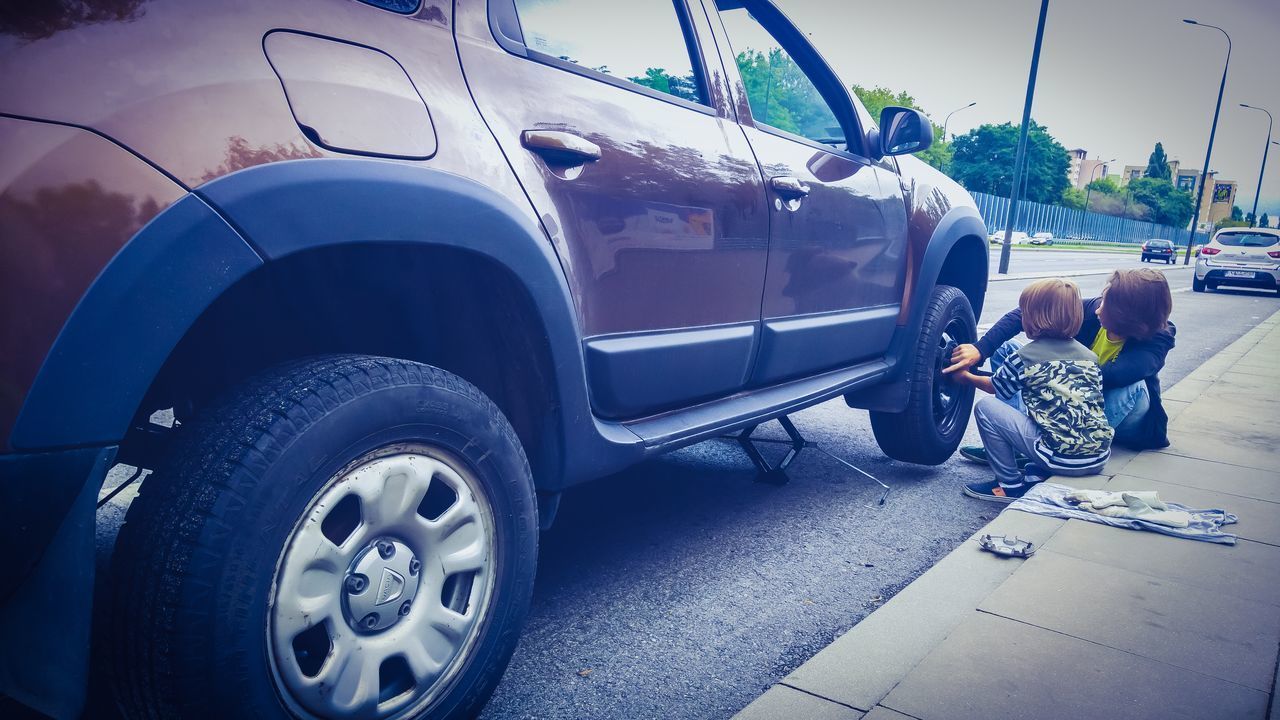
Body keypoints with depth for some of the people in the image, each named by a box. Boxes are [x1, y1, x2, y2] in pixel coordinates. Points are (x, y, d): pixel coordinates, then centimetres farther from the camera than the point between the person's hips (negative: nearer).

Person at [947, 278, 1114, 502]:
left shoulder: (1023, 357, -2)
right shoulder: (1090, 356, 13)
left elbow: (997, 387, 17)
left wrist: (966, 377, 37)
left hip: (1060, 456, -6)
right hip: (1100, 457, 7)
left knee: (985, 407, 2)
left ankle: (1011, 484, 7)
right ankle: (1038, 473, 17)